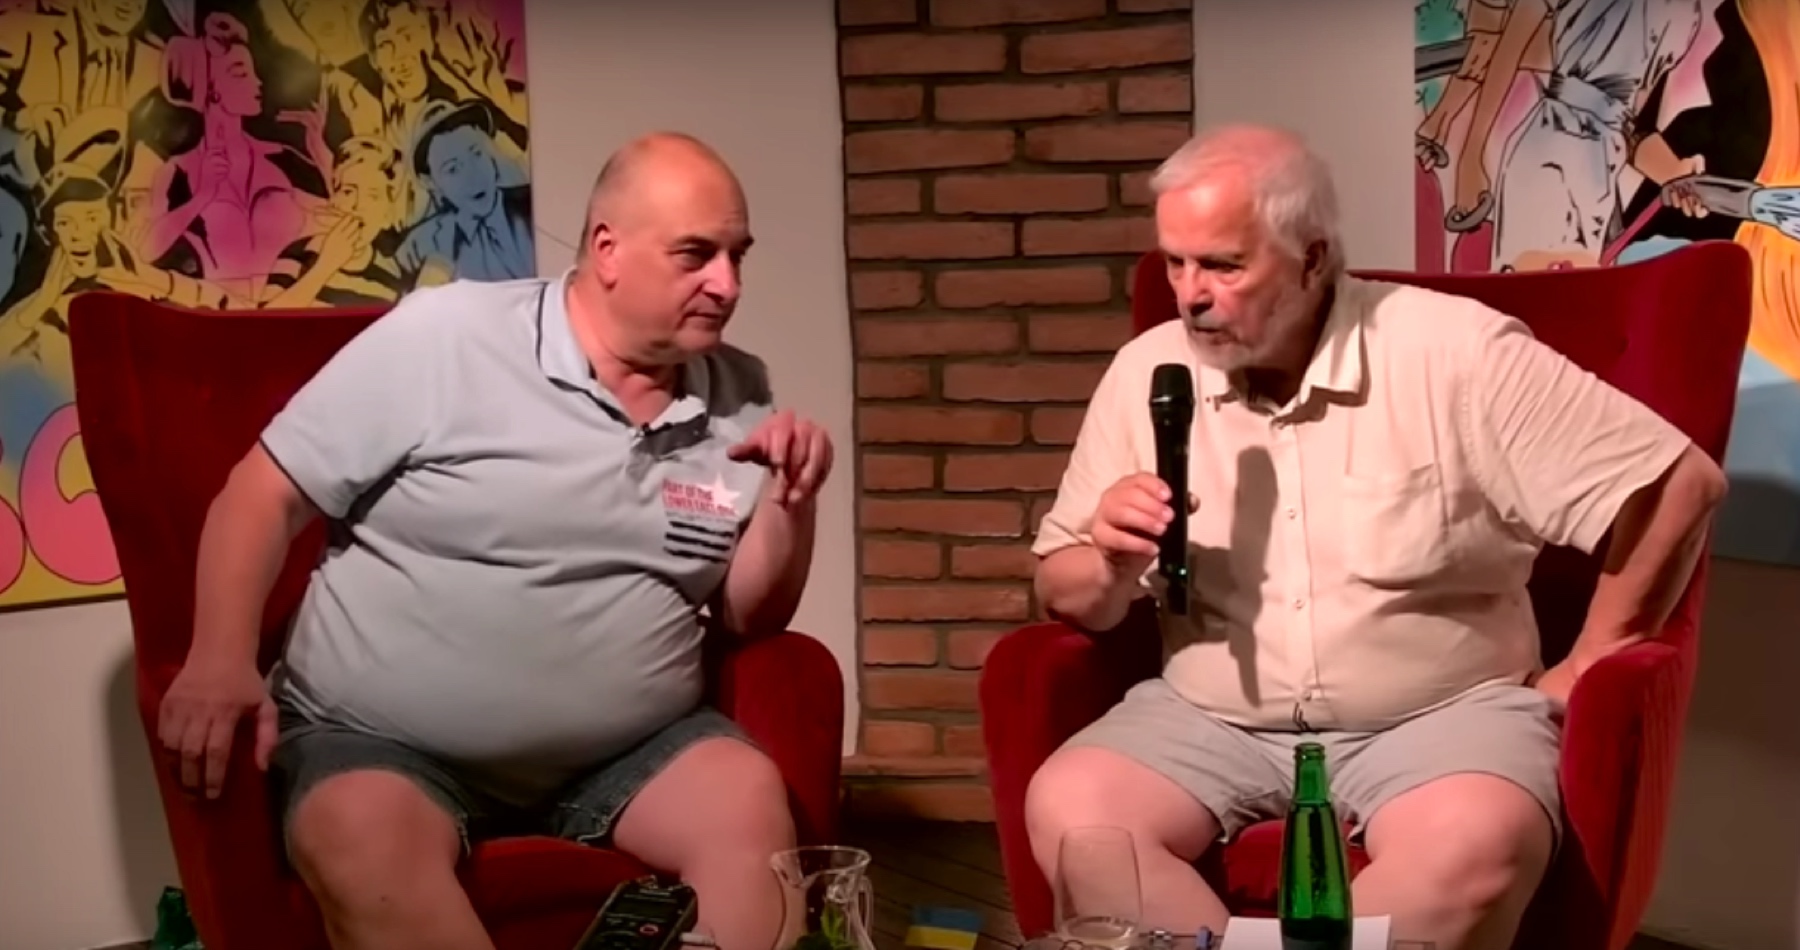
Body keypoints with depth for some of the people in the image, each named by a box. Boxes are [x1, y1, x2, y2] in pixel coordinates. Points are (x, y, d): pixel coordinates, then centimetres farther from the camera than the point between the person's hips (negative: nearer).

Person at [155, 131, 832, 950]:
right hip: (384, 744, -3)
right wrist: (221, 658, -23)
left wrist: (790, 504, -7)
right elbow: (265, 494, -7)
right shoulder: (443, 337, -8)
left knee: (749, 798, -26)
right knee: (362, 840, -35)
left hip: (626, 754, 3)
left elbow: (749, 616, 11)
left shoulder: (740, 397, 6)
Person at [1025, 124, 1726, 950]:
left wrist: (1585, 669, -4)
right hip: (1211, 720, 3)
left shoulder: (1454, 353, -11)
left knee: (1478, 843, -36)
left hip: (1439, 715, -3)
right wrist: (1112, 564, -15)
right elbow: (1067, 597, 9)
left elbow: (1682, 481, -8)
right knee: (1065, 810, -24)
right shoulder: (1146, 372, 1)